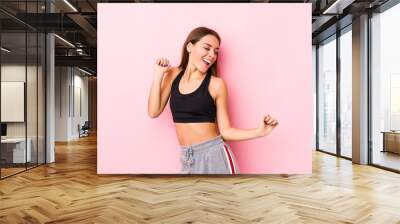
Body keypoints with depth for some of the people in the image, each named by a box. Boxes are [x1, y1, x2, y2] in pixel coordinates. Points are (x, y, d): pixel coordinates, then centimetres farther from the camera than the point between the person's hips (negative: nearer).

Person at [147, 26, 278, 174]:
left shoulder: (216, 84, -7)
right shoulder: (173, 75, 5)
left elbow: (225, 131, -4)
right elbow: (154, 111, 1)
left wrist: (259, 131, -18)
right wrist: (159, 74, -2)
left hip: (214, 154, -3)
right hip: (188, 158, 4)